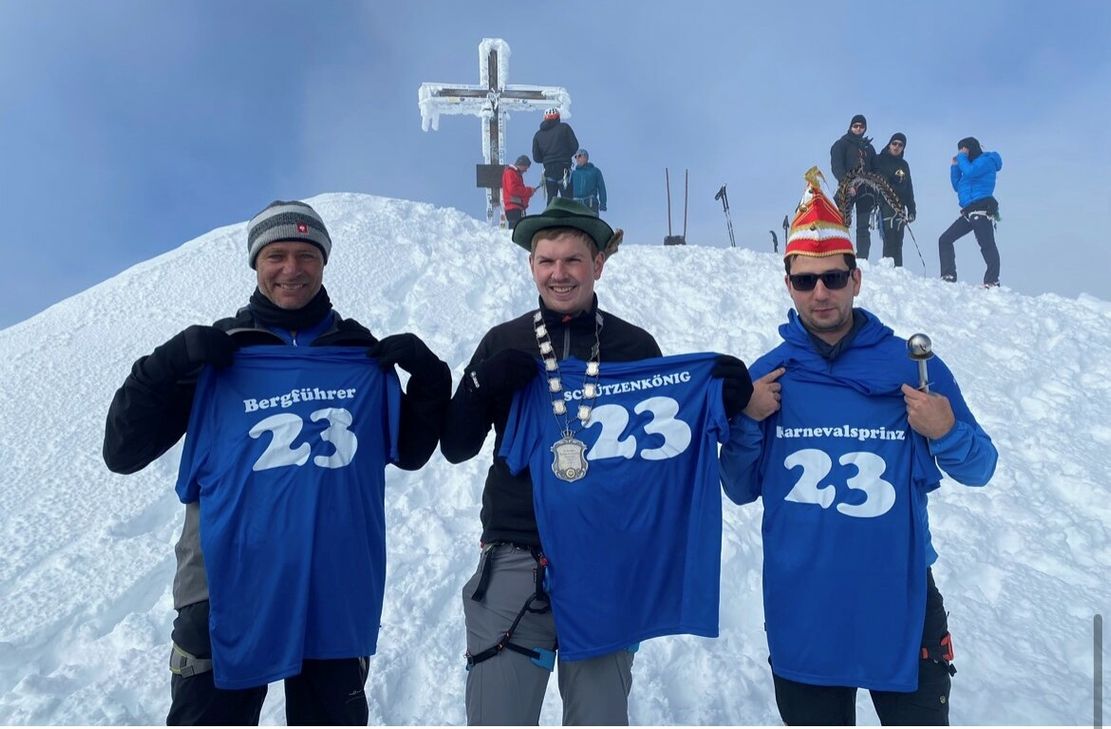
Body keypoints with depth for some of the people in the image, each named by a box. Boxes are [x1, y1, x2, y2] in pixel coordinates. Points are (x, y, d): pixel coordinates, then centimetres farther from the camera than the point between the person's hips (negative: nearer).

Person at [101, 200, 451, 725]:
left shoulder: (364, 356, 5)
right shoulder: (215, 356, 0)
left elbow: (409, 453, 12)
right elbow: (123, 454, -2)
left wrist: (430, 378, -4)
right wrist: (166, 367, -16)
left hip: (337, 593, 2)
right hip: (229, 592, -2)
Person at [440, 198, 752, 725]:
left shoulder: (635, 346, 4)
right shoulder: (504, 344, 3)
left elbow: (665, 449, 8)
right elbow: (456, 447, 3)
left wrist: (719, 405, -9)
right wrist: (484, 385, -15)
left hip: (607, 567, 1)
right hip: (514, 565, 0)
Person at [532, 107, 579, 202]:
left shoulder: (538, 135, 10)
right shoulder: (564, 127, 1)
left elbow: (536, 158, 8)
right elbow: (574, 146, -2)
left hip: (548, 170, 4)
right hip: (563, 168, -3)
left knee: (551, 199, 9)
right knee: (567, 199, -5)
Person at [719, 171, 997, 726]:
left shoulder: (915, 367, -3)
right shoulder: (766, 377, 0)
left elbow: (978, 471, 4)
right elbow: (741, 491, 5)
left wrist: (948, 433, -17)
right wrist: (747, 421, -11)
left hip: (901, 607, -1)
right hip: (800, 615, 1)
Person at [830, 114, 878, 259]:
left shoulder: (869, 147, 21)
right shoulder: (841, 144, 6)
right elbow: (836, 167, -8)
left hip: (865, 191, 5)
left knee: (863, 228, 1)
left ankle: (862, 259, -1)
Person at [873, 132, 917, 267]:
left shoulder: (904, 165, 20)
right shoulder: (879, 160, 5)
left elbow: (909, 189, 23)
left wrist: (911, 210, 18)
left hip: (899, 207, 5)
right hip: (885, 205, -5)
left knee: (897, 243, 2)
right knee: (890, 240, -15)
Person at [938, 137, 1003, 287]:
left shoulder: (986, 160, 0)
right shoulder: (972, 164, 26)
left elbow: (969, 172, -18)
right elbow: (957, 186, 26)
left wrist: (962, 158, -1)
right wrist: (955, 166, 17)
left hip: (982, 210, -10)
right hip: (969, 212, 10)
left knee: (987, 246, -14)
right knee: (944, 240, 4)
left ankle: (992, 282, -18)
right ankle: (948, 276, 0)